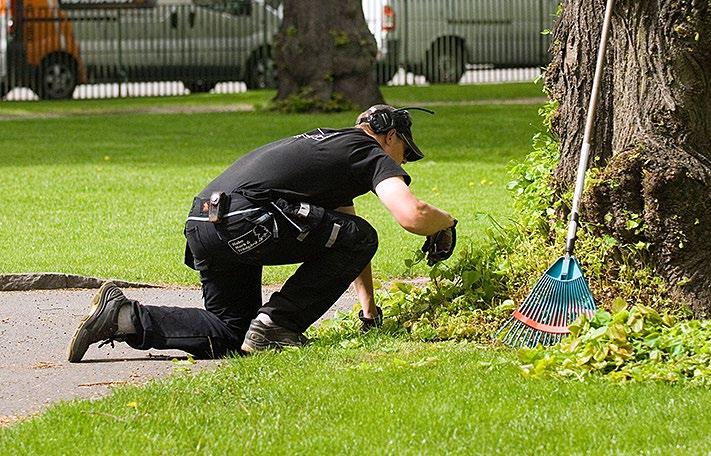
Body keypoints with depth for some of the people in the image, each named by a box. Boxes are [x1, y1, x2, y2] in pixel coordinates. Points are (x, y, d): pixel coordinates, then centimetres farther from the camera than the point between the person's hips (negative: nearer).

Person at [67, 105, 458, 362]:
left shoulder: (331, 143, 35)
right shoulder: (374, 154, 7)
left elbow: (345, 225, 43)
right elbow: (412, 216, -10)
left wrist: (370, 310, 45)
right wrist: (445, 222, 14)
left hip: (201, 222, 9)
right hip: (245, 220, -9)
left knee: (231, 334, 17)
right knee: (359, 238, 2)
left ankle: (124, 317, 3)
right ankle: (276, 324, -1)